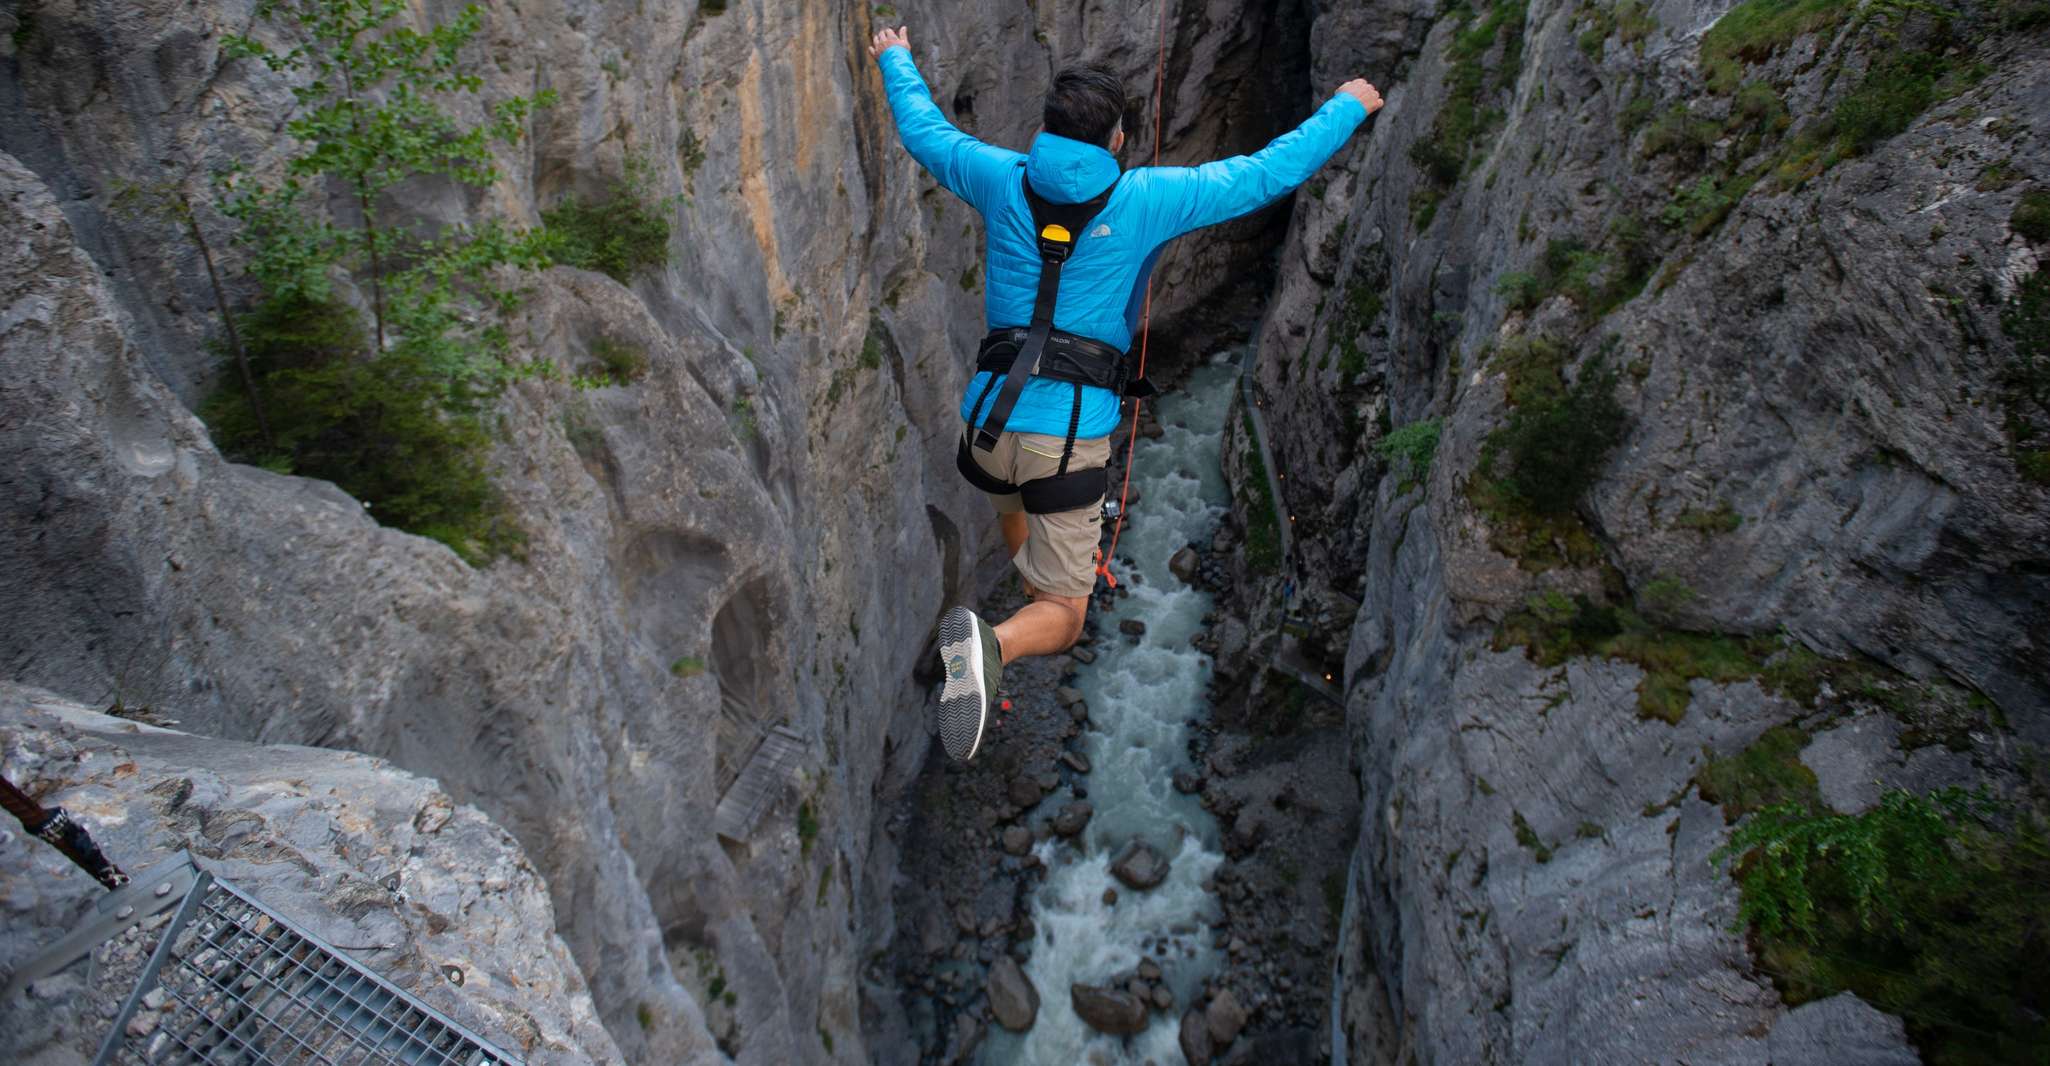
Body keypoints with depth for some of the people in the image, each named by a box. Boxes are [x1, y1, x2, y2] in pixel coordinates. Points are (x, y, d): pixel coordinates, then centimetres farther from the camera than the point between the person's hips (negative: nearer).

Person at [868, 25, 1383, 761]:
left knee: (1014, 508, 41)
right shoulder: (1145, 199, -2)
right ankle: (992, 643, -28)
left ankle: (1047, 604, 47)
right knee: (1059, 618, 3)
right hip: (1071, 435, -4)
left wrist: (896, 60, 43)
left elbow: (923, 129, 23)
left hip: (990, 417, 4)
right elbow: (1269, 172, 5)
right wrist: (1348, 108, 22)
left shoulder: (1004, 179, 5)